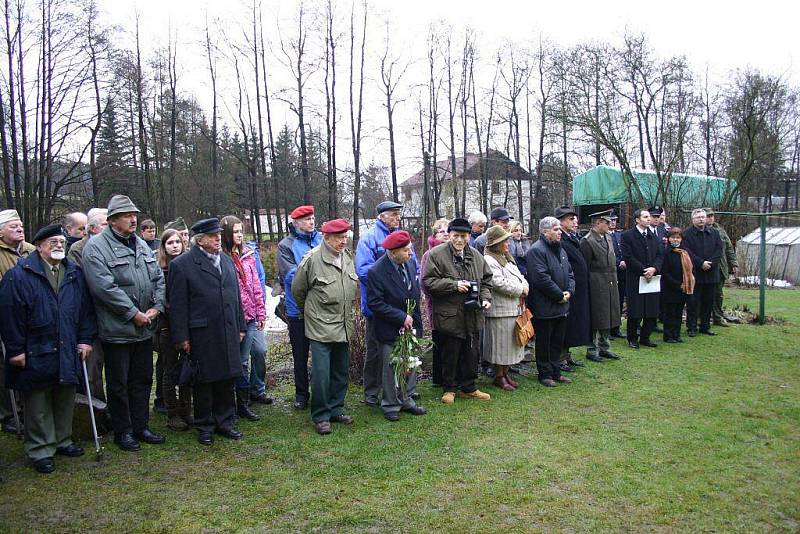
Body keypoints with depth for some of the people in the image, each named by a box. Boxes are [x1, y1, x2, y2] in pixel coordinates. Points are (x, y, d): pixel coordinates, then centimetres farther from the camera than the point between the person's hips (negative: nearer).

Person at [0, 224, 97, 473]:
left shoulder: (75, 274, 9)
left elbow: (86, 309, 11)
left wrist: (85, 339, 4)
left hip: (68, 352, 5)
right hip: (35, 355, -5)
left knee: (65, 401, 15)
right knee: (38, 405, 5)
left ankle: (62, 440, 30)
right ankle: (40, 450, 16)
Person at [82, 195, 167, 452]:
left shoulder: (141, 245, 11)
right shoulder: (96, 247, -11)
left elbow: (158, 278, 10)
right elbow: (104, 287, -20)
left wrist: (156, 307, -5)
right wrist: (133, 313, -18)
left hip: (145, 328, 7)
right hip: (117, 330, -7)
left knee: (143, 380, 15)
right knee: (119, 383, 6)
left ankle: (141, 427, 28)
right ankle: (123, 431, 20)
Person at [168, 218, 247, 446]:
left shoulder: (227, 261, 13)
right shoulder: (182, 264, -6)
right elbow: (177, 304, -7)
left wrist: (240, 327, 15)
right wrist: (181, 337, -10)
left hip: (228, 332, 5)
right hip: (201, 335, -5)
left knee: (227, 378, 10)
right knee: (204, 381, 6)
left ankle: (225, 422, 25)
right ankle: (205, 427, 20)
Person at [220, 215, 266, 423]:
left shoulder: (248, 254, 10)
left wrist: (261, 312, 9)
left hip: (252, 316, 5)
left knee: (260, 351, 9)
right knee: (242, 360, 3)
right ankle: (243, 404, 17)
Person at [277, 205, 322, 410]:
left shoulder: (321, 240, 5)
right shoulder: (286, 245, -4)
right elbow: (291, 275, -14)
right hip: (298, 307, -2)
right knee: (300, 354, 11)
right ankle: (301, 393, 26)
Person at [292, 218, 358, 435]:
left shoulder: (348, 257, 8)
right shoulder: (312, 259, -12)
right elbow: (297, 290, -1)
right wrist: (309, 311, 10)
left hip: (344, 327, 6)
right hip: (321, 328, -6)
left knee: (341, 372, 14)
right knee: (321, 373, -4)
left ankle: (336, 409, 29)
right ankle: (321, 416, 10)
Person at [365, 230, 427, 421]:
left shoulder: (410, 264, 1)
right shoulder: (376, 272, -19)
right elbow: (375, 303, -19)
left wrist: (415, 319, 8)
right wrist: (401, 317, -19)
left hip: (410, 326, 6)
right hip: (390, 331, -6)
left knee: (411, 366, 13)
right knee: (390, 369, 6)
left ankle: (407, 400, 29)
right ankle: (390, 406, 21)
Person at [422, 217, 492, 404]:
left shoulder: (476, 256, 10)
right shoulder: (436, 254, -9)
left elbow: (486, 280, 18)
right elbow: (428, 281, -13)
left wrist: (485, 298, 1)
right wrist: (454, 285, -18)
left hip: (472, 315, 5)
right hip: (449, 315, -5)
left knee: (471, 353, 14)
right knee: (450, 354, 6)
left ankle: (469, 387, 30)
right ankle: (449, 388, 23)